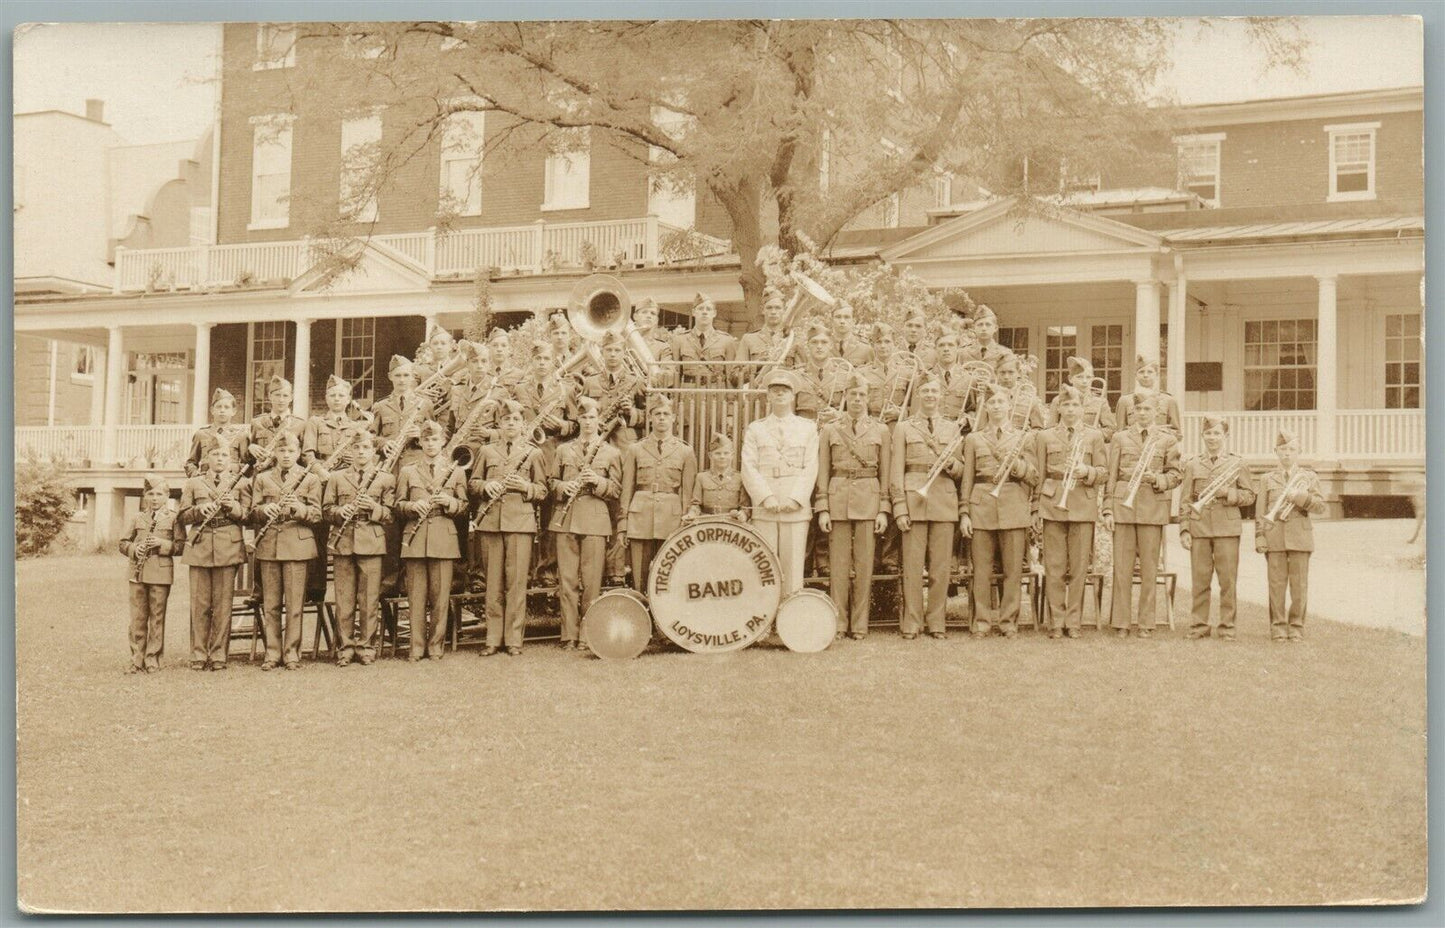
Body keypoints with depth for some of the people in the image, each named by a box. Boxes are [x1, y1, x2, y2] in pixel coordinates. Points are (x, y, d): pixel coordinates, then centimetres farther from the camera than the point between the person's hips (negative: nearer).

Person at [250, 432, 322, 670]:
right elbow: (253, 512, 9)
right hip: (268, 546, 2)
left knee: (294, 604, -1)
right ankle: (272, 653, 13)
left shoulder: (310, 479, 7)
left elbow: (317, 514, 1)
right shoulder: (262, 479, 13)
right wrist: (264, 510, -13)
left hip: (297, 546, -2)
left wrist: (299, 508, -19)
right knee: (270, 604, 5)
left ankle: (292, 653, 7)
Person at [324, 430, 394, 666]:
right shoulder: (336, 477, 12)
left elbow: (391, 515, 5)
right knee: (344, 599, 4)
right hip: (343, 543, 1)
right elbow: (326, 511, 10)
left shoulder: (385, 479, 8)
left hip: (372, 543, -1)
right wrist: (340, 511, -11)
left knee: (369, 599, 1)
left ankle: (366, 646, 11)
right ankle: (345, 647, 12)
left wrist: (374, 508, -13)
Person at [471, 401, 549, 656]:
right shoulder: (487, 452, 14)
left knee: (517, 582, -3)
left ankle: (514, 639, 4)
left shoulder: (533, 453, 9)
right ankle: (493, 639, 11)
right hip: (490, 520, 2)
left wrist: (526, 487, -12)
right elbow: (473, 483, 17)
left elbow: (543, 490, 8)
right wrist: (486, 486, -4)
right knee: (493, 582, 5)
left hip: (521, 521, -2)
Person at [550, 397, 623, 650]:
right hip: (566, 519, 2)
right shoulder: (564, 450, 15)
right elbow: (552, 482, 17)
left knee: (591, 581, -3)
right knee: (567, 579, 0)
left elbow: (616, 490, 5)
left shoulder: (611, 452, 8)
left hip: (595, 520, -2)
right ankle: (569, 636, 5)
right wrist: (563, 487, -4)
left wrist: (598, 481, -13)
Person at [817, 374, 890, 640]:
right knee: (838, 564, 1)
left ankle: (860, 625, 7)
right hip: (838, 499, 0)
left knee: (864, 564, 1)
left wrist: (884, 510, -1)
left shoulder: (881, 431, 8)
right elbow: (823, 473, 6)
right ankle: (839, 624, 7)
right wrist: (822, 509, -2)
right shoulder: (830, 431, 8)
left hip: (869, 500, 0)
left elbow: (885, 474, 7)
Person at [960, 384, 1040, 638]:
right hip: (981, 507, 0)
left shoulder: (1023, 437, 12)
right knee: (981, 569, 0)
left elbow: (1034, 478, 7)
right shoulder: (974, 439, 13)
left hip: (1013, 508, 0)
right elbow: (967, 479, 10)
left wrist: (1016, 463, -11)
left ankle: (1009, 621, 7)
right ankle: (981, 622, 7)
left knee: (1013, 568, -1)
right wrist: (964, 513, 2)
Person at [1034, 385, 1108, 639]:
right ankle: (1057, 621, 7)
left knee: (1079, 568, 1)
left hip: (1083, 507, 0)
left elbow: (1103, 473, 7)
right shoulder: (1044, 437, 11)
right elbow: (1039, 475, 9)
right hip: (1052, 505, 0)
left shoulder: (1094, 436, 11)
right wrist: (1036, 513, 3)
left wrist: (1086, 471, -15)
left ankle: (1074, 621, 9)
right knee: (1054, 568, -1)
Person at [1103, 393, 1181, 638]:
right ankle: (1121, 622, 6)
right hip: (1124, 504, 0)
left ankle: (1146, 623, 9)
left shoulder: (1167, 439, 9)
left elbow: (1175, 475, 9)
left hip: (1154, 506, 0)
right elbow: (1111, 476, 7)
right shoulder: (1120, 438, 10)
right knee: (1122, 565, -1)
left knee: (1149, 567, 2)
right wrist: (1108, 510, 1)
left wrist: (1157, 479, -12)